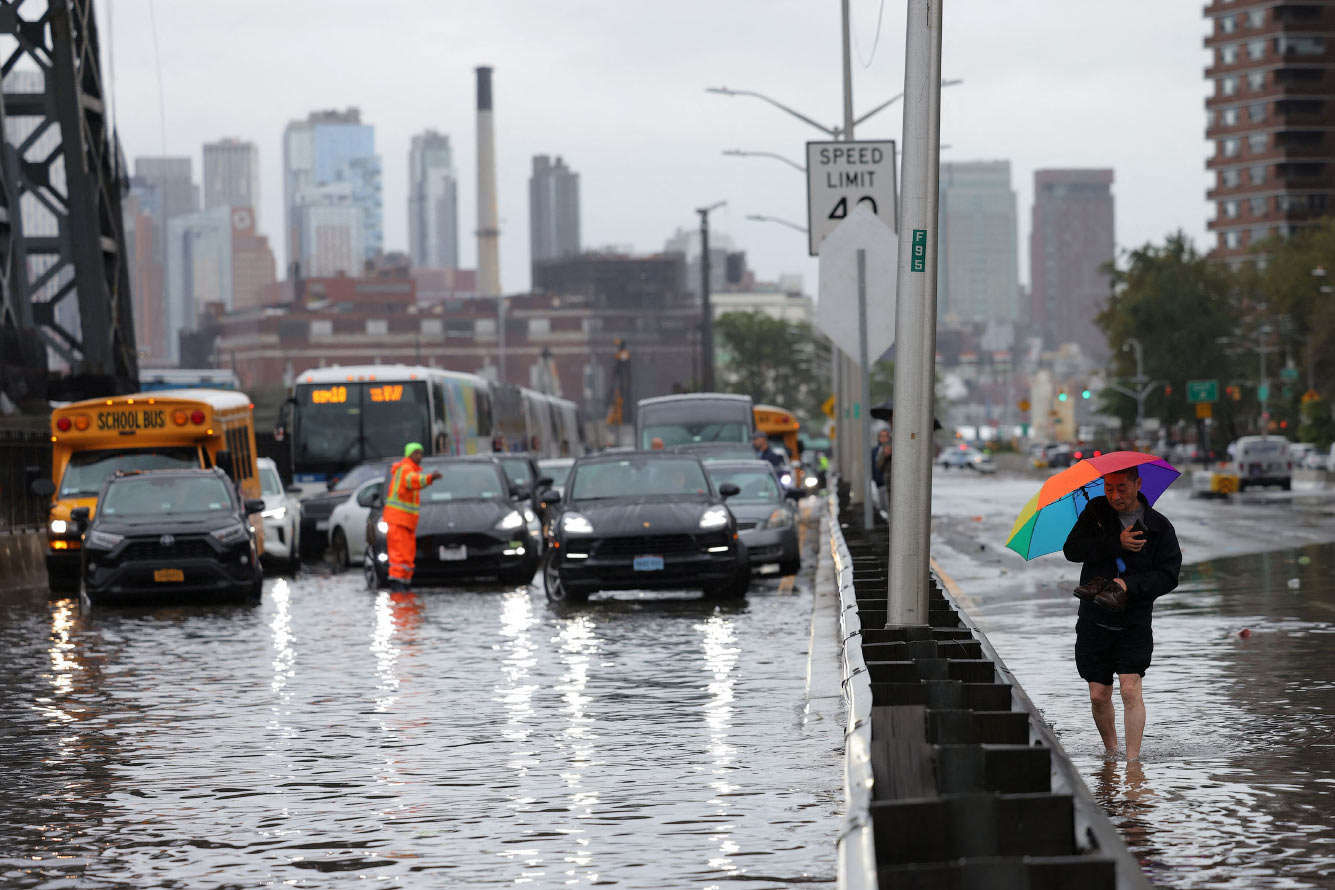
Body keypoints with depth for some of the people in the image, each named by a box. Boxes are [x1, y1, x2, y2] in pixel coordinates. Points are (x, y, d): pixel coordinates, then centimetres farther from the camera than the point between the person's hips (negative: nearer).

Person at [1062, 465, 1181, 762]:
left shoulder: (1158, 526, -3)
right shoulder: (1095, 512, 4)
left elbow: (1168, 575, -7)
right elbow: (1072, 549, -8)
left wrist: (1129, 584, -21)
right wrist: (1116, 543, -19)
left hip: (1135, 623, -2)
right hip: (1094, 620, 3)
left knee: (1130, 689, -14)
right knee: (1098, 695, 6)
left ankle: (1133, 757, -13)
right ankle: (1110, 749, 26)